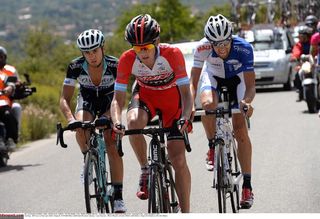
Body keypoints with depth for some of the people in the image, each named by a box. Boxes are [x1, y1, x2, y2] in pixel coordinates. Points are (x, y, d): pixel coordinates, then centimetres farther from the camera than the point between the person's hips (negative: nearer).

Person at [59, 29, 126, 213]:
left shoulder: (114, 65, -28)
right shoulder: (76, 67, -24)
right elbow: (65, 98, -25)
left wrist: (110, 115, -48)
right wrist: (71, 119, -43)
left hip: (109, 102, -1)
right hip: (87, 102, 1)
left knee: (112, 146, -18)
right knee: (80, 127, -33)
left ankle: (118, 196, -15)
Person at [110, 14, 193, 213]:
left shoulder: (172, 54, -31)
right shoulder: (127, 60, -26)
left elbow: (186, 93, -29)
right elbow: (118, 98, -22)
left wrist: (185, 117, -48)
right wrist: (117, 122, -42)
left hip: (172, 97, -1)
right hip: (145, 95, 1)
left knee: (179, 159, -9)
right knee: (134, 123, -36)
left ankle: (185, 212, 2)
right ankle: (145, 171, -13)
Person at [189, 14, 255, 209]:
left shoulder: (243, 48, -34)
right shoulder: (203, 47, -32)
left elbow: (250, 85, -35)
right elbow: (193, 82, -28)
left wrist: (247, 101, -55)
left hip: (236, 79, -1)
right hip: (213, 77, 1)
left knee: (240, 129, -14)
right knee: (208, 104, -34)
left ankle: (247, 185, -8)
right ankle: (212, 147, -6)